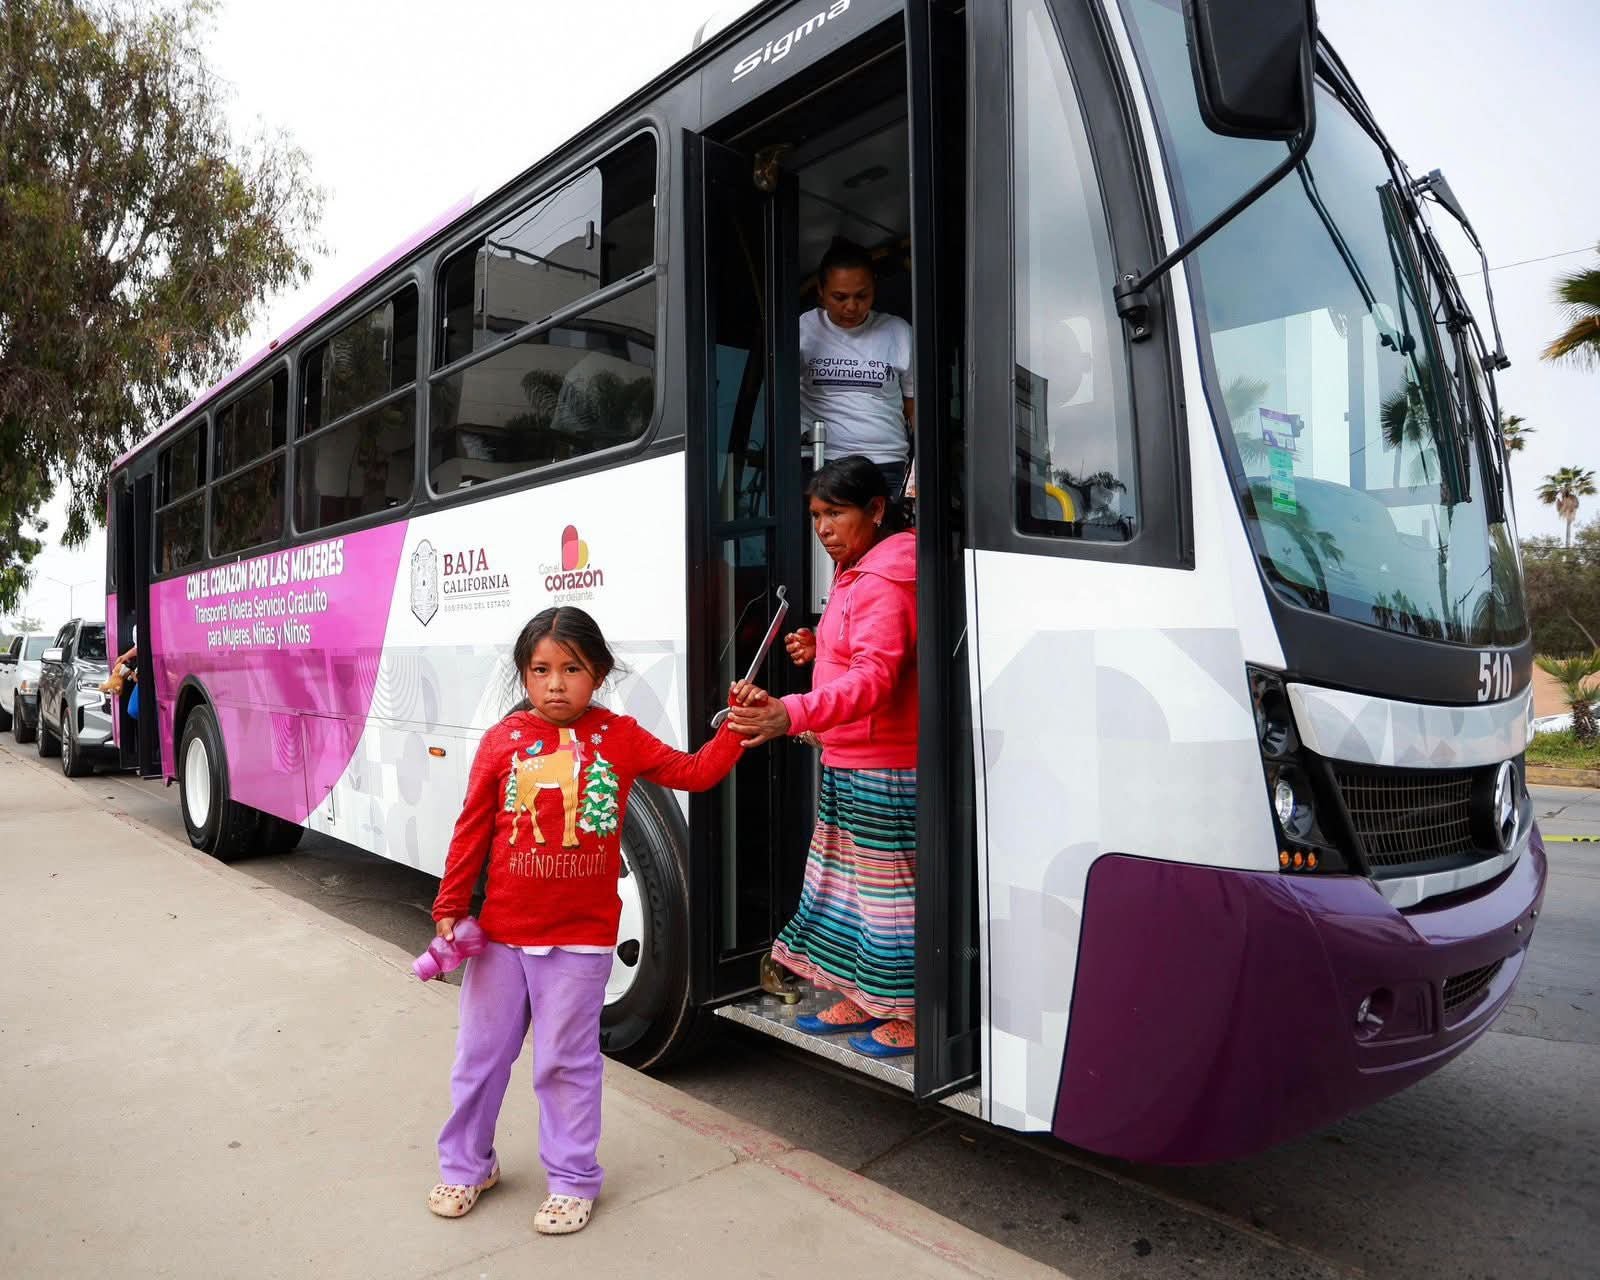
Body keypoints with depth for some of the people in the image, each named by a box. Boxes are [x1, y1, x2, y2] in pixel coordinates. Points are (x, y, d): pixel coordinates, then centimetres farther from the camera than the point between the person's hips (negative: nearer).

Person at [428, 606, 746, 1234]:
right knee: (480, 1054, 18)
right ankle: (466, 1164, 41)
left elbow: (695, 772, -1)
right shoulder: (503, 740, -5)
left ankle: (573, 1180, 30)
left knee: (568, 1062, 10)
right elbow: (472, 829, 0)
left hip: (581, 937, -2)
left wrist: (735, 728, -12)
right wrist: (449, 907, 2)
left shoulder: (619, 736, -4)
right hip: (500, 933, 2)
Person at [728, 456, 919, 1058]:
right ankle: (861, 1000, 33)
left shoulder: (883, 583, -19)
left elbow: (874, 677, -33)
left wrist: (791, 715, -47)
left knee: (887, 885, 0)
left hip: (881, 768, -11)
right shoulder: (854, 573, 15)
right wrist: (820, 648, 7)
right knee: (839, 879, 18)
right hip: (844, 763, 11)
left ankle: (911, 1015, 16)